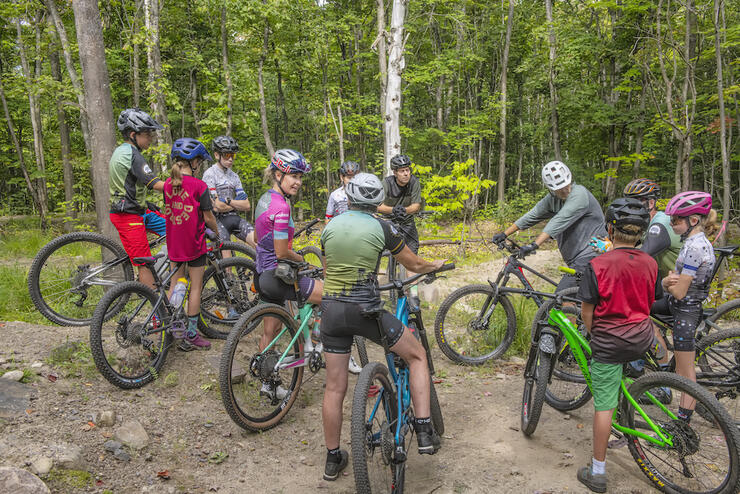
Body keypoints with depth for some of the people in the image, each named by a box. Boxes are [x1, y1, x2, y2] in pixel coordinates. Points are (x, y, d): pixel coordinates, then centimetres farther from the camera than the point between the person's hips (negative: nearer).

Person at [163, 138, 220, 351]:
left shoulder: (168, 184, 2)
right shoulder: (199, 186, -15)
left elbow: (168, 211, 9)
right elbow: (207, 217, -11)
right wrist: (218, 231, 7)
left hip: (174, 241, 6)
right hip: (194, 241, -6)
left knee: (175, 285, 17)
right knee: (195, 287, 4)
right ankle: (191, 336, 9)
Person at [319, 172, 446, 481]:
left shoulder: (330, 227, 7)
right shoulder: (382, 227, -5)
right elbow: (413, 264, 6)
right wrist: (435, 266, 28)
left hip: (331, 309, 5)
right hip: (365, 309, -4)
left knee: (334, 388, 14)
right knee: (417, 355, 16)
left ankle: (333, 459, 27)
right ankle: (424, 433, 10)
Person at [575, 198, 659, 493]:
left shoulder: (597, 265, -15)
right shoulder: (650, 264, -3)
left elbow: (587, 312, -9)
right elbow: (649, 304, 10)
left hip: (608, 344, -4)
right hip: (642, 340, 4)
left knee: (604, 406, 3)